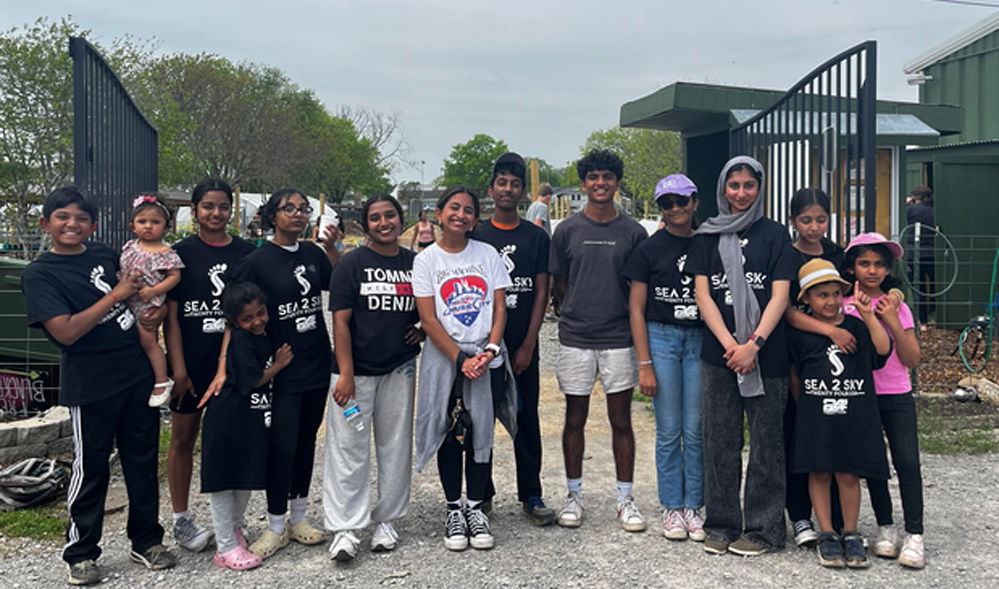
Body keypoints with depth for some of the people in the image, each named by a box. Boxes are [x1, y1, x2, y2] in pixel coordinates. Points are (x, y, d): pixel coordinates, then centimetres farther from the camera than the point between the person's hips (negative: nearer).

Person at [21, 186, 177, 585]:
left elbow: (133, 284, 26)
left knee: (142, 461, 12)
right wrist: (115, 295, -16)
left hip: (138, 372, 5)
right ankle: (81, 553, 23)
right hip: (90, 384, -5)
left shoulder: (104, 254, 7)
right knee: (91, 469, 6)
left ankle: (146, 541, 26)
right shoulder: (38, 275, -7)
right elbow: (66, 332, -18)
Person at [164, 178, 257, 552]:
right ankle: (181, 519, 23)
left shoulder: (246, 252, 4)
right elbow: (170, 315, -5)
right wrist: (178, 367, -11)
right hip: (191, 362, -2)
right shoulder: (181, 252, -2)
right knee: (183, 437, 9)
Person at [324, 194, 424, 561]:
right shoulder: (352, 263, -3)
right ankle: (345, 528, 6)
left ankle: (387, 520, 24)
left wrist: (422, 329, 0)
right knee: (348, 448, -2)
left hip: (400, 369, 4)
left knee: (395, 447, 10)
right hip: (356, 371, -4)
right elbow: (341, 320, -7)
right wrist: (345, 373, -14)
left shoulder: (415, 263, 8)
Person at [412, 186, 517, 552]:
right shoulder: (426, 260, 0)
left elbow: (500, 309, 3)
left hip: (487, 361, 2)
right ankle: (453, 510, 20)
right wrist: (461, 359, -13)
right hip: (444, 361, -1)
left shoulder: (487, 254, 5)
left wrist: (491, 350, -12)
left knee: (481, 435, 6)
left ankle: (474, 508, 20)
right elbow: (428, 319, -5)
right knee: (451, 435, 5)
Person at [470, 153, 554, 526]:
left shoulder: (536, 237, 5)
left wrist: (528, 345, -5)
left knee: (526, 419, 5)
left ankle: (531, 495, 15)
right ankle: (480, 494, 18)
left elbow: (541, 292, 3)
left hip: (522, 345, 0)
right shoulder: (475, 236, 4)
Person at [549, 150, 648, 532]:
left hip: (619, 339, 0)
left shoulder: (633, 232, 3)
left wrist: (619, 315, 1)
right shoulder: (567, 231, 3)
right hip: (575, 339, 0)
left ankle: (626, 499, 17)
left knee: (621, 420, 6)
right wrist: (581, 313, 4)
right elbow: (559, 285, 9)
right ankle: (574, 495, 22)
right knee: (575, 419, 9)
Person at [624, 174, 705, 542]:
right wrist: (644, 365, -6)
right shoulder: (649, 249, 0)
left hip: (700, 339, 2)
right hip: (661, 337, -1)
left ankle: (693, 507, 17)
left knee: (695, 431, 4)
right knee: (669, 431, 3)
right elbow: (636, 309, -1)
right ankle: (671, 508, 15)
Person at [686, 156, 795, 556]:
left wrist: (754, 344, -14)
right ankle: (721, 525, 17)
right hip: (717, 353, 2)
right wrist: (729, 344, -9)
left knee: (766, 441, 2)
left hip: (766, 354, -1)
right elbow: (702, 294, 3)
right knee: (720, 440, 5)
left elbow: (780, 296, -2)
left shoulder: (774, 235, 6)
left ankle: (763, 528, 13)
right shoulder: (706, 237, 10)